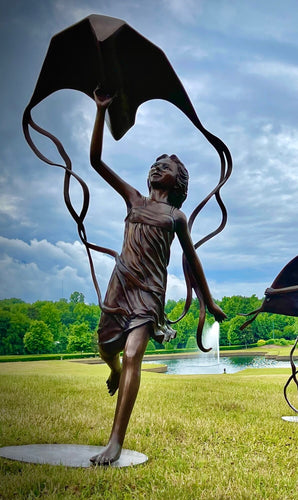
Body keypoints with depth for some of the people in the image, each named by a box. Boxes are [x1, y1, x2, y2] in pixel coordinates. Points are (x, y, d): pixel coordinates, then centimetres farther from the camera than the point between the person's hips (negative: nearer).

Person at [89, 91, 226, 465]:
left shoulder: (176, 217, 10)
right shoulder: (134, 199, 15)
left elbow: (192, 259, 16)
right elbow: (96, 160, 10)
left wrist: (209, 301, 17)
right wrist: (101, 111, 4)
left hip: (149, 291, -3)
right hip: (119, 285, 3)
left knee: (132, 354, -19)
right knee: (106, 349, 13)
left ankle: (116, 442, -20)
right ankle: (115, 373, 54)